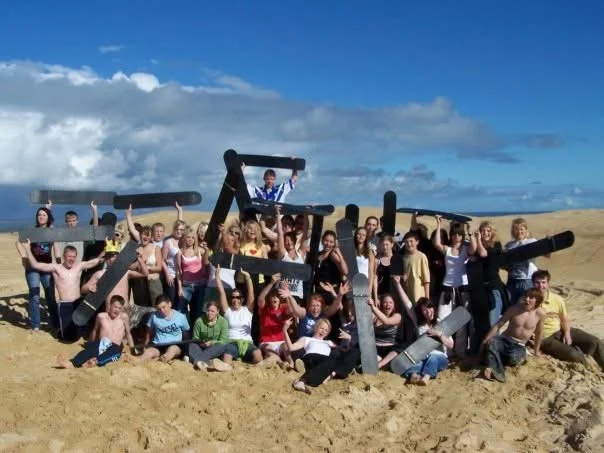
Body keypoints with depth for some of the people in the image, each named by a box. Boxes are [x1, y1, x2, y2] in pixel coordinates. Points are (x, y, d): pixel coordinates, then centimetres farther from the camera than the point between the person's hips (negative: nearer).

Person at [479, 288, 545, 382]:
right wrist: (484, 341, -7)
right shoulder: (514, 309, -7)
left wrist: (536, 351, 22)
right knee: (490, 343, -36)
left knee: (514, 358, -38)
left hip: (519, 346, 0)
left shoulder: (540, 314, -6)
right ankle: (496, 371, -41)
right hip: (504, 340, 0)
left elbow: (538, 333, 11)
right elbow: (498, 325, -4)